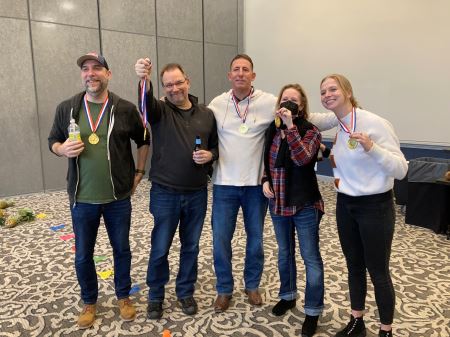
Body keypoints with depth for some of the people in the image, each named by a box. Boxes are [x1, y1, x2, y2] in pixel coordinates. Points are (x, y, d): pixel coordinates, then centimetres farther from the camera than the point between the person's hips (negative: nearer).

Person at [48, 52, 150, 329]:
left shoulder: (125, 109, -4)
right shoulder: (66, 108, 0)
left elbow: (144, 140, 8)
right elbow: (53, 140, 10)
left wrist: (139, 172, 4)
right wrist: (63, 149, -12)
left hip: (119, 197, -1)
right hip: (82, 199, 1)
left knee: (122, 249, 14)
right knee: (83, 255, 13)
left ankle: (124, 296, 37)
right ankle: (90, 302, 37)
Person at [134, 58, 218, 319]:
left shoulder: (207, 114, 5)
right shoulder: (160, 110, -4)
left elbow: (216, 147, 13)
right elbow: (147, 102, -28)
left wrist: (210, 155, -11)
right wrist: (144, 80, -49)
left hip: (197, 194, 3)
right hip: (165, 194, -2)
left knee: (191, 246, 15)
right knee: (160, 249, 9)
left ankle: (186, 292, 36)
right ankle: (156, 296, 32)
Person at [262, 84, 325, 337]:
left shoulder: (311, 131, -11)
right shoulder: (272, 129, 3)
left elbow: (302, 158, -28)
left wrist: (290, 125, -29)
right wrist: (265, 180, -3)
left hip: (305, 204, -5)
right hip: (278, 202, 5)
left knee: (311, 257, 5)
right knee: (284, 252, 19)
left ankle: (313, 311, 19)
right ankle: (288, 296, 40)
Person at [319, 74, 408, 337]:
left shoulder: (375, 123, -18)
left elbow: (401, 170, -20)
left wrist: (372, 148, -32)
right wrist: (336, 161, 5)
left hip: (375, 207, -6)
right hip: (345, 206, 7)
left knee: (378, 272, 8)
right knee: (354, 267, 19)